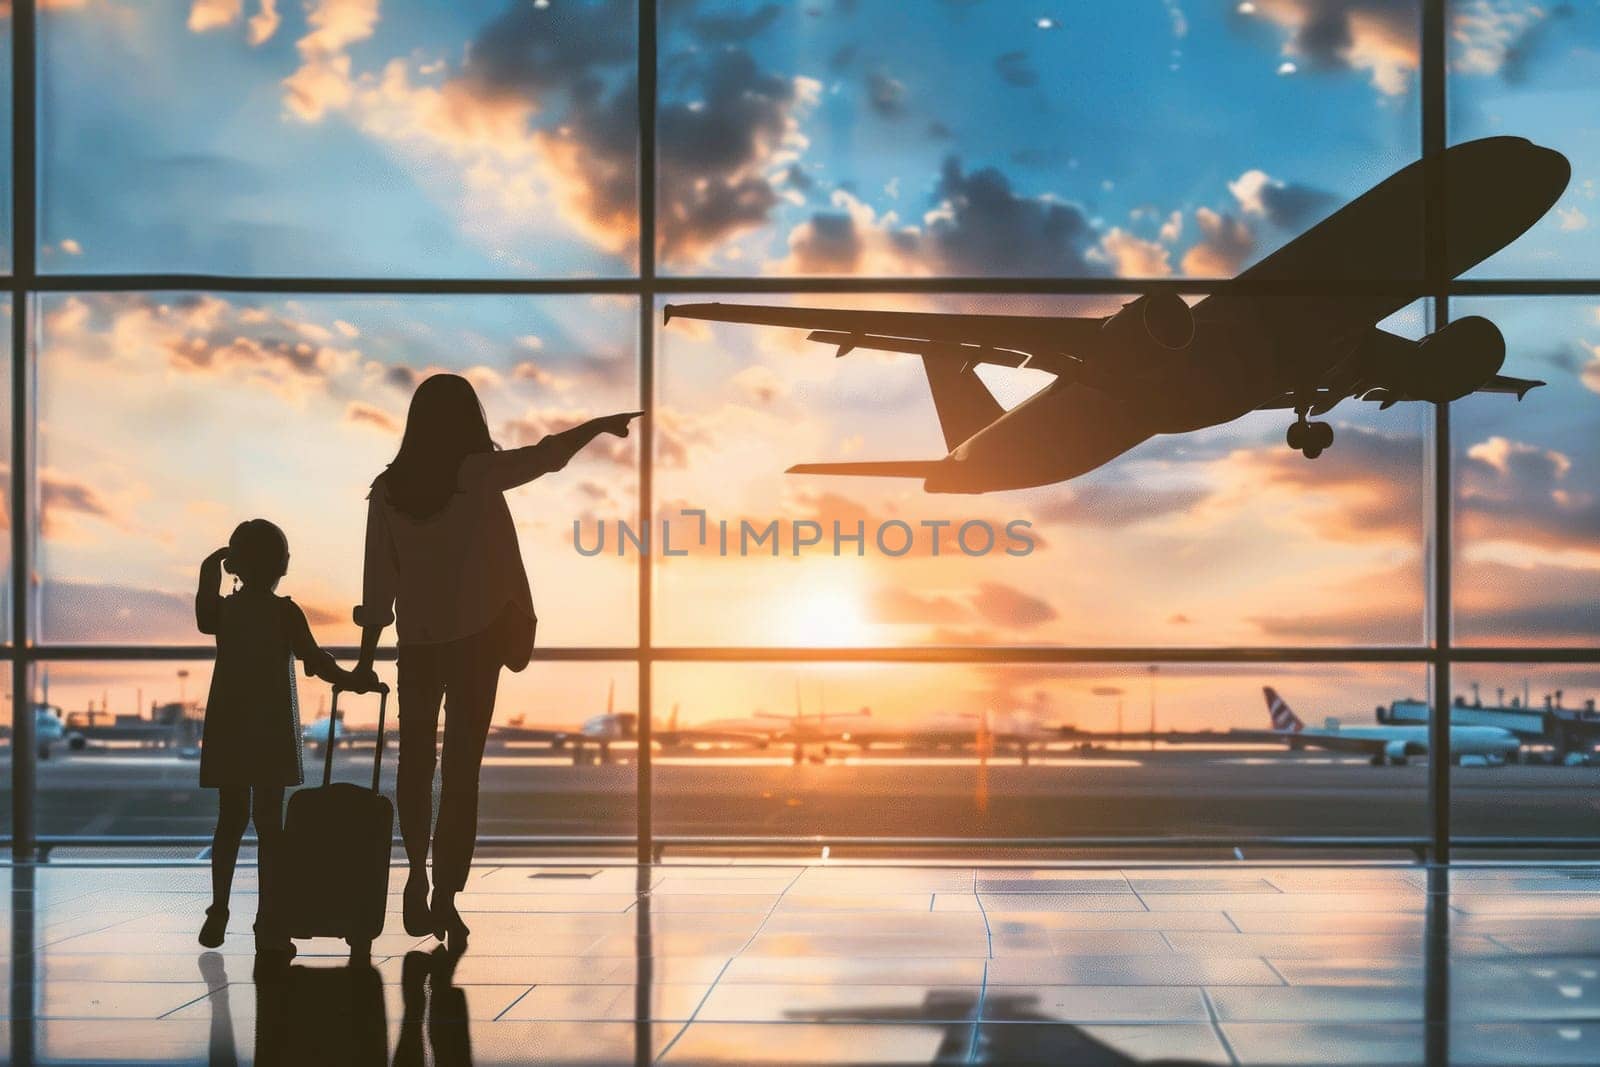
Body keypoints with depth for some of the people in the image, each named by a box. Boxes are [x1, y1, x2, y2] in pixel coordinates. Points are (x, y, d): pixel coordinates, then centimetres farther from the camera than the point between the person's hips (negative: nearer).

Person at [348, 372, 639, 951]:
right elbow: (545, 456, -1)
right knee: (461, 764, 0)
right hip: (474, 638, -3)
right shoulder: (477, 475, -10)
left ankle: (418, 874, 22)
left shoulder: (388, 489, -1)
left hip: (416, 642, 3)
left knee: (416, 757, 19)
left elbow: (378, 579, 0)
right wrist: (600, 425, 15)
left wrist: (366, 658, 6)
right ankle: (445, 893, -3)